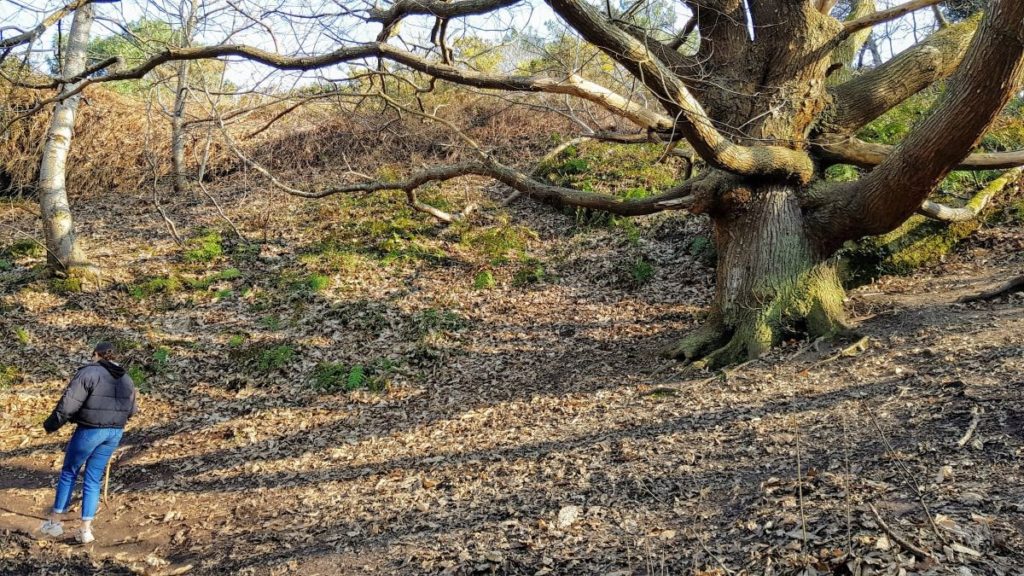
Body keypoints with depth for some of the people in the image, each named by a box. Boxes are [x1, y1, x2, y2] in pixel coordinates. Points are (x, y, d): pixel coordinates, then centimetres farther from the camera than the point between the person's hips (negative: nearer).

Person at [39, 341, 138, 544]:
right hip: (115, 432, 5)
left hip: (90, 430, -5)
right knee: (93, 480, 13)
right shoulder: (126, 379, 9)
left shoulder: (89, 372, -11)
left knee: (68, 473, 15)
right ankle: (86, 529, 12)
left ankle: (55, 522, 22)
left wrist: (51, 424, -4)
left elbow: (69, 403, -16)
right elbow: (130, 410, 19)